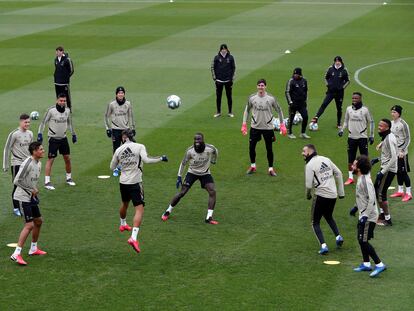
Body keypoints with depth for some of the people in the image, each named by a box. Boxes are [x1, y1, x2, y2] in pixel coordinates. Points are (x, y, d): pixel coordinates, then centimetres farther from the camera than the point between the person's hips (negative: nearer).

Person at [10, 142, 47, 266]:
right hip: (23, 197, -10)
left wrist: (35, 190, 4)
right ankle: (16, 254, -14)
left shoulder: (38, 163, 8)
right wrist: (31, 190, -14)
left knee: (38, 221, 17)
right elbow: (17, 181, -21)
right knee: (29, 225, -14)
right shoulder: (27, 163, -21)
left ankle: (33, 249, 32)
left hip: (31, 197, 10)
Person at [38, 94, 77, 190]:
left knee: (67, 158, 9)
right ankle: (47, 182, -4)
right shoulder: (51, 110, -14)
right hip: (53, 138, -5)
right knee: (50, 160, -6)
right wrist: (40, 134, -17)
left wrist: (73, 134, 19)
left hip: (63, 138, 5)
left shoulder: (67, 110, 2)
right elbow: (43, 122, -9)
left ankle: (69, 178, 26)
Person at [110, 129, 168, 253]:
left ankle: (123, 224, 56)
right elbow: (146, 159, -25)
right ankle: (133, 237, -26)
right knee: (139, 209, -9)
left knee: (124, 204, 31)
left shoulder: (118, 150, 3)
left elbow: (112, 167, 12)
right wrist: (160, 158, -13)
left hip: (123, 183, 5)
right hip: (135, 183, -5)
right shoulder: (139, 147, -8)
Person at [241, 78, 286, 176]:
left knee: (269, 149, 5)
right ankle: (252, 166, 26)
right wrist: (244, 124, 4)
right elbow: (247, 110, 9)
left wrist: (282, 125, 0)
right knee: (251, 147, 4)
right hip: (255, 127, 1)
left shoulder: (271, 98, -8)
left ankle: (271, 169, 19)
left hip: (268, 127, -1)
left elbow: (279, 110, 3)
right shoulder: (252, 98, -5)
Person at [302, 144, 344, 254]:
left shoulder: (310, 165, -11)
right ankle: (338, 236, 18)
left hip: (321, 196, -6)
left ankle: (323, 245, -5)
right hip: (333, 195, 6)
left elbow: (309, 185, -16)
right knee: (329, 216, 31)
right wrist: (340, 191, 15)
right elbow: (338, 173, 11)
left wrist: (308, 195, 5)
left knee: (315, 222, 8)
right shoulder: (326, 159, 8)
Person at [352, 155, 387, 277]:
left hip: (369, 217, -10)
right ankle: (366, 264, 28)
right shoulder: (361, 178, 7)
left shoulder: (365, 181, -24)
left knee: (363, 241, -9)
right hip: (363, 215, 10)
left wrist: (365, 216, -30)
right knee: (361, 239, 17)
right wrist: (357, 207, 28)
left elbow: (372, 200, -28)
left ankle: (379, 264, -6)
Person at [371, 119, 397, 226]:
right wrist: (378, 159, 14)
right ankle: (382, 213, 34)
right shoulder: (385, 137, 8)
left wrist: (383, 172, -28)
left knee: (381, 193, -6)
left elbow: (393, 158, -27)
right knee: (376, 189, 20)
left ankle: (387, 219, 2)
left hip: (389, 170, -10)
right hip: (385, 168, 10)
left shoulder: (389, 139, -22)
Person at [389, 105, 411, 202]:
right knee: (398, 172, 14)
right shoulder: (391, 123, 8)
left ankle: (408, 193, 2)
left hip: (401, 153, -7)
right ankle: (400, 191, 26)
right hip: (394, 152, 7)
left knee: (403, 172, -4)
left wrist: (402, 151, -20)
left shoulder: (403, 124, -15)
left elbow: (408, 139, -13)